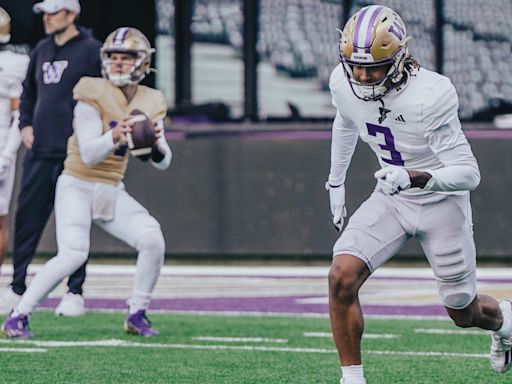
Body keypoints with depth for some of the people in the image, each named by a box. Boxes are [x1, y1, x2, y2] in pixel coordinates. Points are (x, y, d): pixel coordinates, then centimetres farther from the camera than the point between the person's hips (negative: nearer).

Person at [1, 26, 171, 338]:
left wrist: (156, 143, -23)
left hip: (112, 191, 5)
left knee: (153, 240, -14)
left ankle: (137, 315, 3)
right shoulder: (93, 96, -13)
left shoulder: (150, 104, 4)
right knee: (73, 254, -24)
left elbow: (163, 163, -1)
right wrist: (114, 138, -39)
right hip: (77, 186, -5)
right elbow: (89, 155, -20)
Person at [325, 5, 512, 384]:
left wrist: (414, 177, -47)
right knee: (342, 277, -20)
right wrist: (336, 181, 22)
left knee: (463, 312, 12)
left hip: (441, 202, -4)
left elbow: (468, 173, -31)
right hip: (391, 199, 4)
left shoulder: (429, 95, -32)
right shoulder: (344, 83, -14)